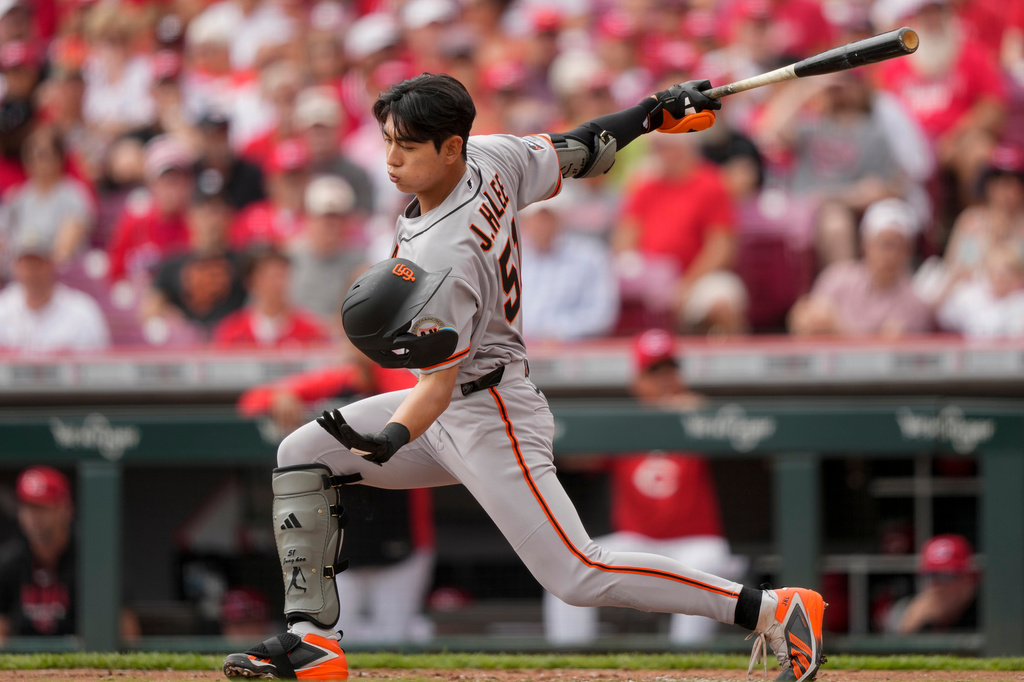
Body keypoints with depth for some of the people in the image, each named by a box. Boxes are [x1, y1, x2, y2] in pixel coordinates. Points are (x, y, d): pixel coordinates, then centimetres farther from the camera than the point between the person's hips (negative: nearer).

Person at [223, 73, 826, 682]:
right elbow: (579, 155, 6)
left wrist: (390, 440, -44)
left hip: (489, 419, -11)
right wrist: (658, 112, 17)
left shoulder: (442, 256, -29)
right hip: (454, 405, 11)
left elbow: (440, 384, -28)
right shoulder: (493, 158, -6)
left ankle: (770, 609, -11)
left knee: (579, 576, -14)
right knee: (301, 458, 8)